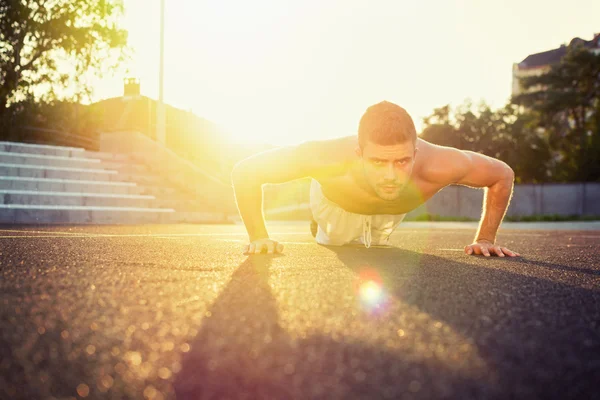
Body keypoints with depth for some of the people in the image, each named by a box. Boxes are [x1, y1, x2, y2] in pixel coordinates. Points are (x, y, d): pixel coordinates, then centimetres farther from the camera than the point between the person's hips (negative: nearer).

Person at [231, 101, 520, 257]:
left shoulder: (439, 166, -47)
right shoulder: (329, 158, -51)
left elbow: (503, 175, -24)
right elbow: (245, 172, -38)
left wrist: (485, 239, -22)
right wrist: (259, 237, -36)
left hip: (391, 211, 3)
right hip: (336, 203, -2)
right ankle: (320, 231, 52)